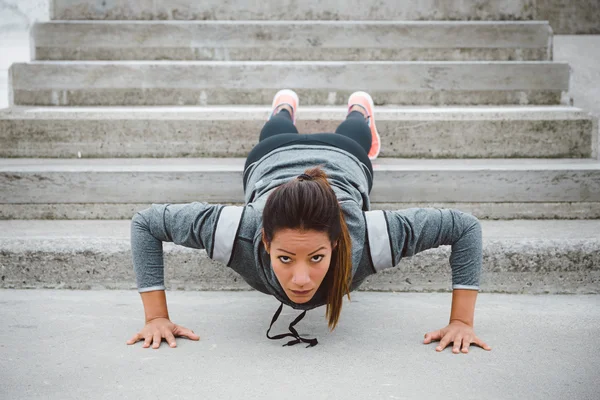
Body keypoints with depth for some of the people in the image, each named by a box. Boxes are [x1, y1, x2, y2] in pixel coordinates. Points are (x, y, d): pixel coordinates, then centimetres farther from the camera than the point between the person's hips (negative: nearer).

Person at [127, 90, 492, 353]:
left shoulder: (361, 240, -49)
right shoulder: (241, 234, -48)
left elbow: (466, 226, -38)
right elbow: (146, 222, -34)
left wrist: (462, 322, -40)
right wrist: (156, 317, -38)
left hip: (345, 163, 0)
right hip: (271, 160, 0)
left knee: (351, 138, 41)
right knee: (277, 134, 41)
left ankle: (359, 110, 73)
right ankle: (285, 108, 73)